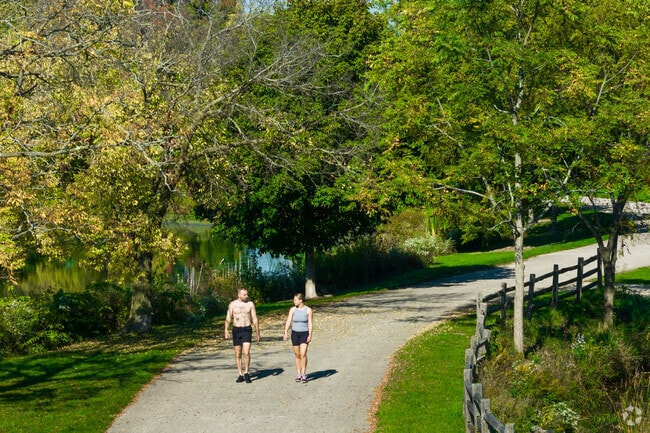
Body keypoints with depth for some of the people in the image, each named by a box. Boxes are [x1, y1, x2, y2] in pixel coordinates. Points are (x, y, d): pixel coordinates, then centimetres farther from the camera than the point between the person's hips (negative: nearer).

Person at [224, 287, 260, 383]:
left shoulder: (250, 304, 0)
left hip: (247, 330, -1)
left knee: (246, 352, -15)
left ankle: (246, 373, 0)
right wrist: (226, 330, -14)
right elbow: (228, 319, -1)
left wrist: (257, 333, 5)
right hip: (236, 330, 1)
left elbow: (254, 319, 5)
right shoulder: (232, 304, 0)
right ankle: (240, 375, 14)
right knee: (238, 354, 5)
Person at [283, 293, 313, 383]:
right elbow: (288, 321, -3)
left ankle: (304, 374, -5)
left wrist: (310, 335, -14)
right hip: (295, 333, 3)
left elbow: (310, 324, -7)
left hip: (304, 333, -3)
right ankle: (299, 374, 15)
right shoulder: (293, 309, 1)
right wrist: (285, 333, -12)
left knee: (303, 354, -14)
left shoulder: (308, 310, -6)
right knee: (297, 355, 6)